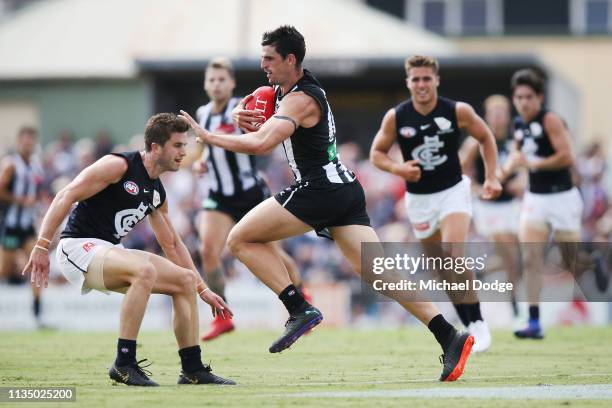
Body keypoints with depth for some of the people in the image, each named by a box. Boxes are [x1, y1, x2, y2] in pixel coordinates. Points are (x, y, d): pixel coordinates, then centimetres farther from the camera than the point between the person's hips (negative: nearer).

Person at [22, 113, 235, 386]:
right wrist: (42, 246, -25)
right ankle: (124, 364, -28)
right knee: (145, 270, -34)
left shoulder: (157, 193, 13)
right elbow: (66, 197, -18)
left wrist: (203, 290, 21)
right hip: (78, 247, -9)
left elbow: (172, 245, 23)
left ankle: (192, 370, 8)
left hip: (111, 252, 9)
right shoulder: (119, 166, -13)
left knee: (186, 280, 2)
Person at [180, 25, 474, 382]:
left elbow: (261, 144, -25)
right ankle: (450, 337, -11)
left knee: (241, 239, -2)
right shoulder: (286, 88, 17)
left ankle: (300, 309, -11)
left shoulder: (301, 99, -12)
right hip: (345, 190, 10)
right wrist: (245, 118, 10)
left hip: (319, 189, -10)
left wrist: (206, 136, -16)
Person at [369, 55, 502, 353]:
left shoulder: (458, 112, -10)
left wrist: (491, 178, -2)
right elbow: (376, 153, 2)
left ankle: (478, 323, -12)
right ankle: (469, 327, 20)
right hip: (419, 199, 2)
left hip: (453, 192, -2)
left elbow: (486, 138, 6)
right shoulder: (395, 117, -8)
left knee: (455, 256, -22)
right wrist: (397, 168, -18)